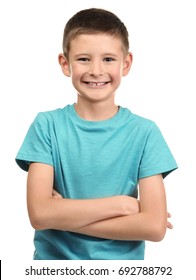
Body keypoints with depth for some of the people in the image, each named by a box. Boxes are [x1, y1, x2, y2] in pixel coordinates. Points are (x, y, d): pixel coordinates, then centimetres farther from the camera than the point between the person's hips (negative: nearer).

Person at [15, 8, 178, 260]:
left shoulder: (144, 132, -9)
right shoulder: (47, 125, -9)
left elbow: (155, 226, -16)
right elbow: (39, 214, -16)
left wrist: (64, 214, -17)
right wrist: (121, 204, -18)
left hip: (121, 260, 0)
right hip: (53, 257, 0)